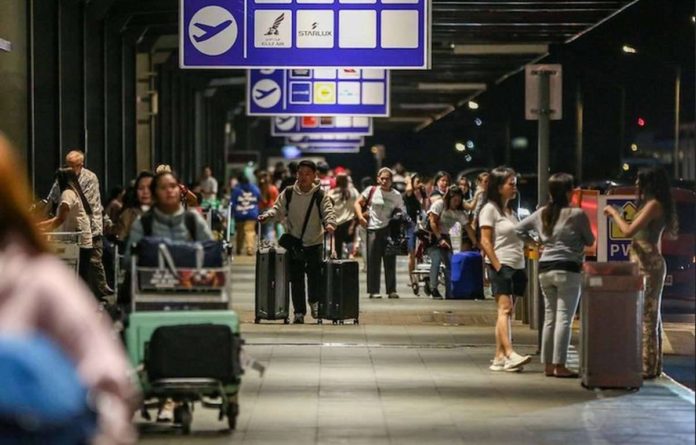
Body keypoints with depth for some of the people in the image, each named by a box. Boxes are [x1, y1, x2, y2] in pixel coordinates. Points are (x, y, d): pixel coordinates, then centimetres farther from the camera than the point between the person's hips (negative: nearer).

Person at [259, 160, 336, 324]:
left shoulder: (320, 195, -4)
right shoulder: (288, 193, 1)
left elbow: (328, 212, -12)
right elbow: (278, 209, 0)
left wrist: (330, 223, -34)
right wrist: (267, 215, -21)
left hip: (314, 243, -1)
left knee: (315, 275, -9)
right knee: (296, 279, 3)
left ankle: (314, 301, 20)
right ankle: (299, 312, 12)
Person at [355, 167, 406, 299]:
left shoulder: (396, 195, 6)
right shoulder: (371, 191, 2)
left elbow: (402, 213, 9)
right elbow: (358, 203, 7)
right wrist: (361, 217, -8)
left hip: (389, 229, 1)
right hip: (373, 229, -1)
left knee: (390, 261, 3)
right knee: (373, 261, 1)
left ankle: (391, 290, 8)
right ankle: (373, 290, 4)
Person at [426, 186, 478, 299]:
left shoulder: (459, 212, -2)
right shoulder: (439, 204, -15)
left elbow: (468, 228, -5)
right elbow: (432, 222, -19)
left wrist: (476, 244, -14)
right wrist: (440, 239, -25)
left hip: (444, 236, 5)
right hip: (431, 235, -5)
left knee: (450, 263, -7)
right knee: (436, 259, -24)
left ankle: (450, 293, -3)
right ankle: (433, 289, -20)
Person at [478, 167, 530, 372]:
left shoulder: (511, 212, 22)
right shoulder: (490, 209, -2)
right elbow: (485, 242, -10)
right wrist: (497, 266, -16)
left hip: (517, 266, 8)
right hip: (501, 266, -8)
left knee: (507, 312, 4)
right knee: (505, 309, -18)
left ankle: (499, 358, 3)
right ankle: (510, 354, -29)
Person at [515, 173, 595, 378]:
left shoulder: (541, 213, 8)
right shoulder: (577, 214, -9)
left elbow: (518, 229, 15)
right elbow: (590, 241, 2)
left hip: (545, 269, 6)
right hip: (568, 269, -6)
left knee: (549, 317, 11)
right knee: (564, 318, -5)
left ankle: (548, 365, 14)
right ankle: (559, 365, -7)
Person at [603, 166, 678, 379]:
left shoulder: (654, 204, -12)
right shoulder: (651, 205, 18)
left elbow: (629, 231, -19)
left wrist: (614, 213, -6)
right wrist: (617, 216, 20)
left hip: (648, 263, -10)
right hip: (647, 263, 10)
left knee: (646, 315, -9)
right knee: (650, 315, 12)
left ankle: (647, 367, -9)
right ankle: (652, 365, 17)